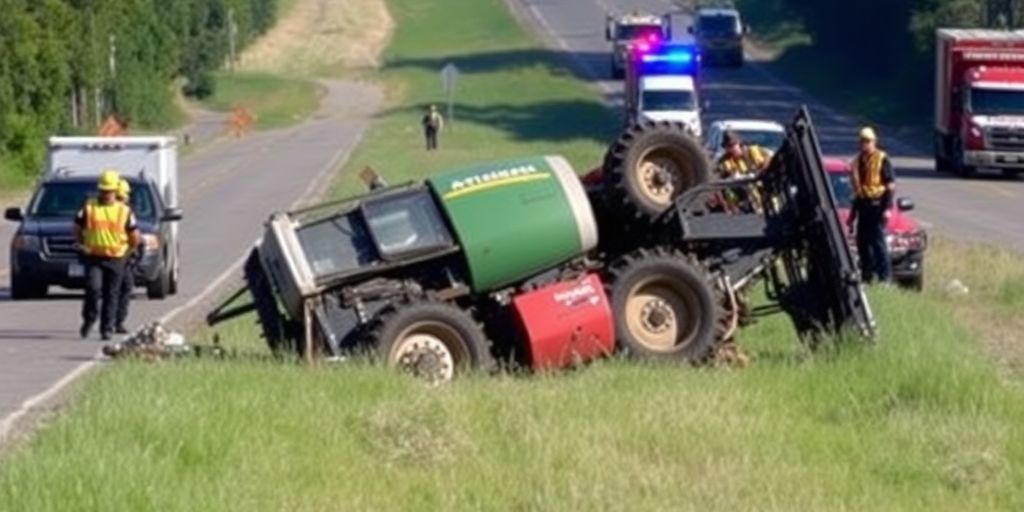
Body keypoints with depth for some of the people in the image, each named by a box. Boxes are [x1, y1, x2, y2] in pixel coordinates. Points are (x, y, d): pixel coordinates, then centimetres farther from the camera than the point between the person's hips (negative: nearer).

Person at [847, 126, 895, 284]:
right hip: (863, 206, 7)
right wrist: (853, 214, 21)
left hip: (877, 205, -7)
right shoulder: (858, 161, 16)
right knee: (862, 242, 8)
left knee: (878, 241, -11)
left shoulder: (882, 160, -5)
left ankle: (885, 275, -9)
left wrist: (887, 208, -17)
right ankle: (867, 275, 16)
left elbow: (890, 185, -8)